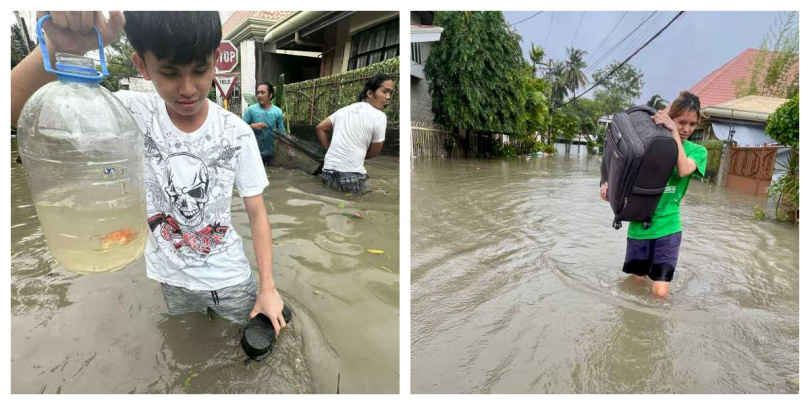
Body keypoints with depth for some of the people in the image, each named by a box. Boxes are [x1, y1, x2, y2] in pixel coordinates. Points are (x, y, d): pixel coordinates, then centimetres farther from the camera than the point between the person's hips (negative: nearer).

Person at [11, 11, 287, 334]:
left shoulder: (237, 133, -14)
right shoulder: (130, 114, -14)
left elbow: (257, 213, -9)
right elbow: (15, 110, -23)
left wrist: (268, 288, -14)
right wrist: (60, 47, -41)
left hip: (231, 279, -1)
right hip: (174, 281, 1)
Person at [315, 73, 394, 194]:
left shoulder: (344, 110, 13)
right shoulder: (379, 116, -4)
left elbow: (320, 129, 18)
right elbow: (374, 152, 4)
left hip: (328, 172, 6)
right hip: (352, 175, -6)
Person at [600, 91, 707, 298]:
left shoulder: (697, 151, 1)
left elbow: (683, 170, -19)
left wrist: (673, 132, -20)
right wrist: (609, 184, -15)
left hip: (668, 227, -1)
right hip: (639, 225, 1)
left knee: (660, 292, -4)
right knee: (636, 281, 13)